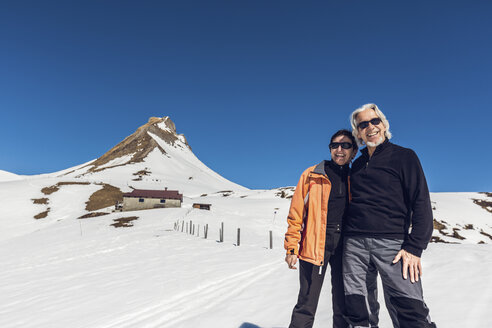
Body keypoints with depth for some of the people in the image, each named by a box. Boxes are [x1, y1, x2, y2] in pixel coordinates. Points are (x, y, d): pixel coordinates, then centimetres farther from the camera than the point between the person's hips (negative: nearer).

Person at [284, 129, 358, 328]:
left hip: (344, 246, 4)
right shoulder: (311, 175, 0)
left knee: (344, 304, 12)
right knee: (307, 305, 1)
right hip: (315, 244, -3)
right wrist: (291, 248, -6)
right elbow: (296, 213, -1)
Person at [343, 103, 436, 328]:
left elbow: (421, 204, -2)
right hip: (354, 242, 4)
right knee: (355, 310, 5)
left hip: (391, 242, -3)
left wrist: (414, 247, -11)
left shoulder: (404, 156, 5)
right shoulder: (357, 165, 17)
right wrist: (348, 237, 13)